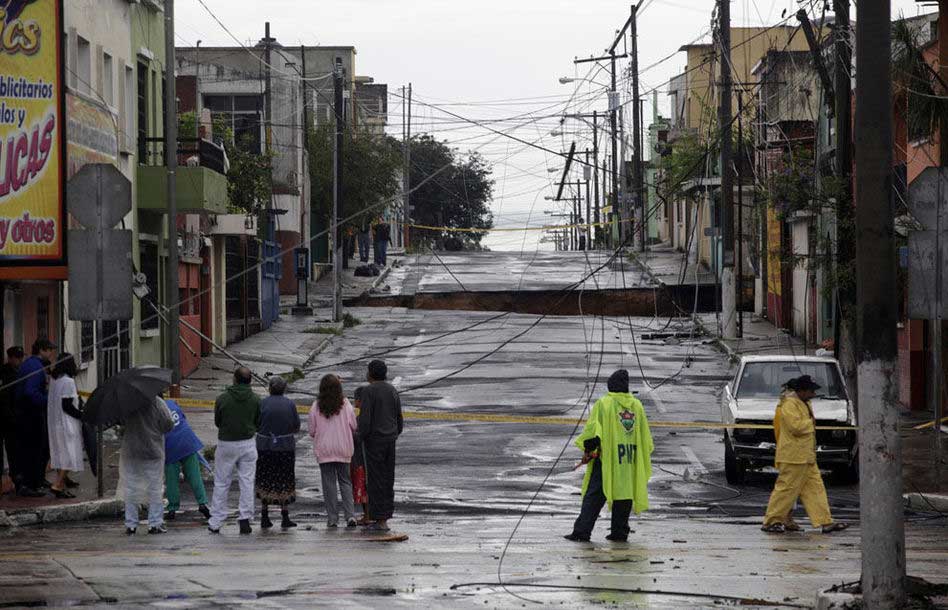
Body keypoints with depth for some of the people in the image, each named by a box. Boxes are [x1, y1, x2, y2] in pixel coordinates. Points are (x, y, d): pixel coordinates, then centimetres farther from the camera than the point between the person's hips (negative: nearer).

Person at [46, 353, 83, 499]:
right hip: (67, 424, -9)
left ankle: (62, 486, 15)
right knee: (70, 455, -5)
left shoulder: (54, 380, 10)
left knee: (60, 455, 13)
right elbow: (67, 406, -19)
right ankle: (57, 485, -13)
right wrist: (82, 415, -9)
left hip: (54, 424, 9)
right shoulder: (68, 381, -15)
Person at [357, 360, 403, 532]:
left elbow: (365, 418, -18)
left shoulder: (368, 391, -13)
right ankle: (386, 515, 14)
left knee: (376, 480, -3)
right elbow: (399, 418, 13)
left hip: (374, 440, -7)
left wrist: (361, 439, -7)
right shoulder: (392, 390, 9)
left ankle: (381, 520, -5)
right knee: (388, 479, 11)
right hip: (390, 440, 7)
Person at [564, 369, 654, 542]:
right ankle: (620, 532, 12)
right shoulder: (637, 406, 8)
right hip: (630, 461, 3)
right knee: (624, 495, 12)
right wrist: (644, 455, 24)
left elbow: (592, 430, -11)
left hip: (606, 457, -3)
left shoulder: (603, 404, -6)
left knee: (594, 497, -1)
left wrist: (588, 449, -2)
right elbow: (645, 436, 13)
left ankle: (582, 532, -5)